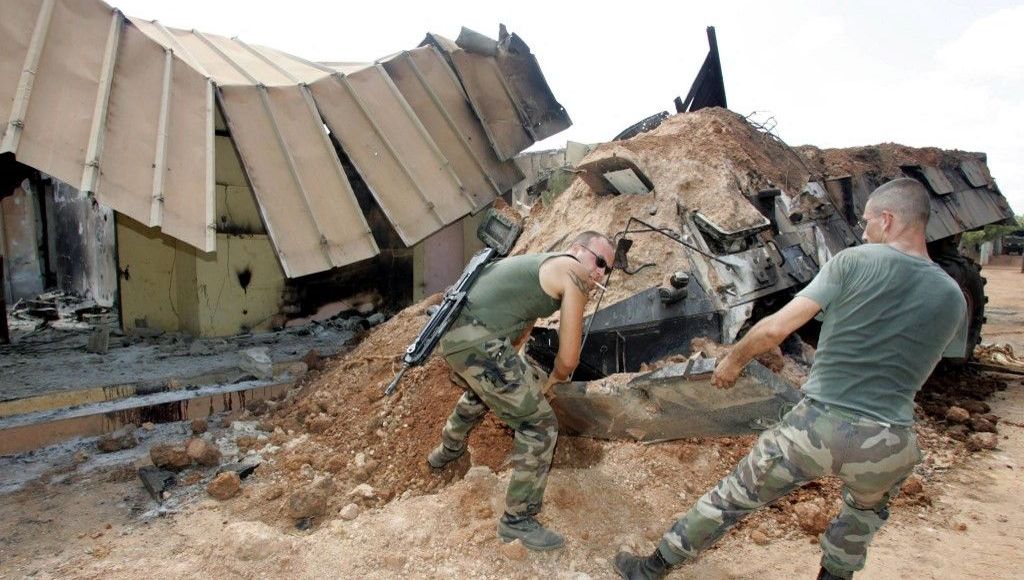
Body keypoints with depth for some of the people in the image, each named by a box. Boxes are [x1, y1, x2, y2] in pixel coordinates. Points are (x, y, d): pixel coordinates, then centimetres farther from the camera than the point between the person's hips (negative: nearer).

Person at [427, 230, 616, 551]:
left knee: (481, 391, 40)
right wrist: (552, 380, 21)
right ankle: (518, 520, 13)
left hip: (452, 331, 10)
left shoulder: (542, 264, 24)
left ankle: (448, 450, 61)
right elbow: (568, 358, -1)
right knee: (540, 425, 2)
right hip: (479, 342, -10)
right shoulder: (574, 274, -2)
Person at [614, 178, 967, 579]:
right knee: (867, 508, 38)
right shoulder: (952, 296, 7)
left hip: (815, 426, -3)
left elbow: (776, 328, -9)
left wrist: (734, 359, 7)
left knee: (731, 498, 14)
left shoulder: (853, 261, -4)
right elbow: (916, 368, 20)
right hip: (887, 447, 3)